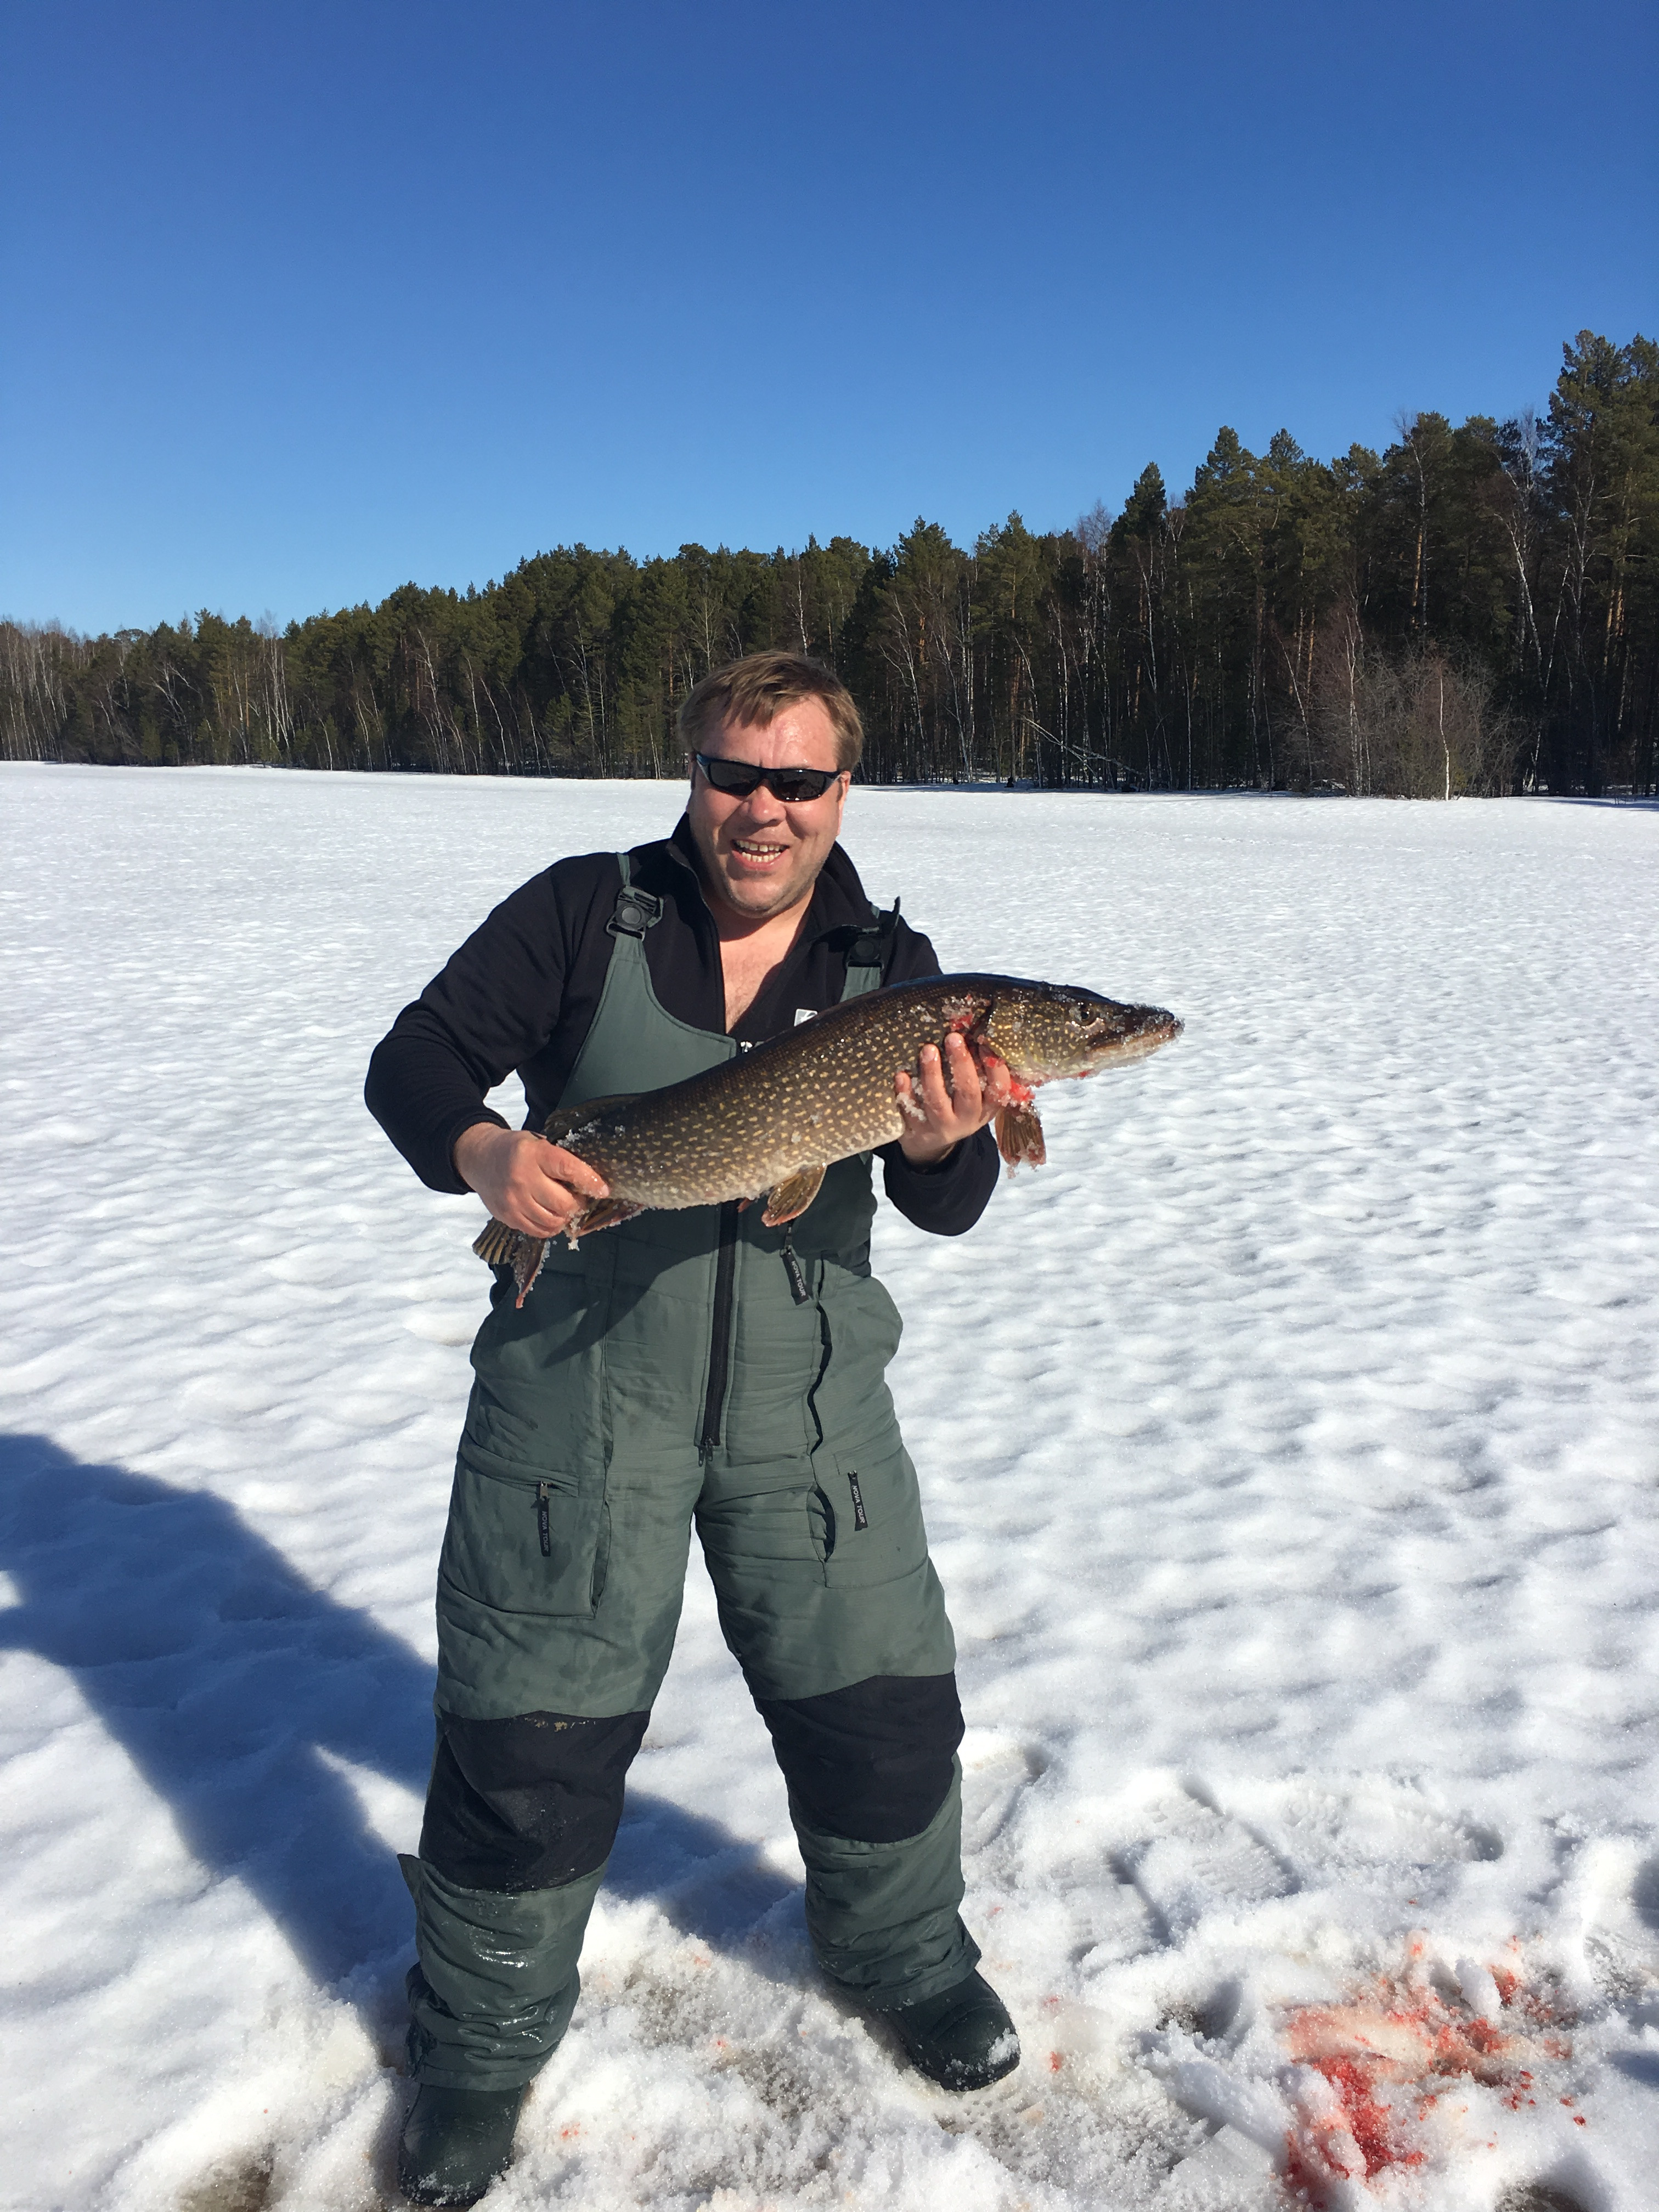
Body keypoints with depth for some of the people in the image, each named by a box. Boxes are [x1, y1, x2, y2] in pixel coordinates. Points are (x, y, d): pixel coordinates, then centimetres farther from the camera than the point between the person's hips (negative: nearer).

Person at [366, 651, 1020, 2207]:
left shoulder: (892, 968, 1)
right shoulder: (583, 913, -4)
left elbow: (947, 1210, -4)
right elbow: (413, 1057, -4)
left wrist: (942, 1143, -27)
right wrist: (477, 1146, -26)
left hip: (808, 1409, 2)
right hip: (577, 1393, -1)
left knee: (885, 1714, 10)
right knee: (528, 1735, 6)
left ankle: (904, 1959, 41)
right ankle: (481, 2050, 32)